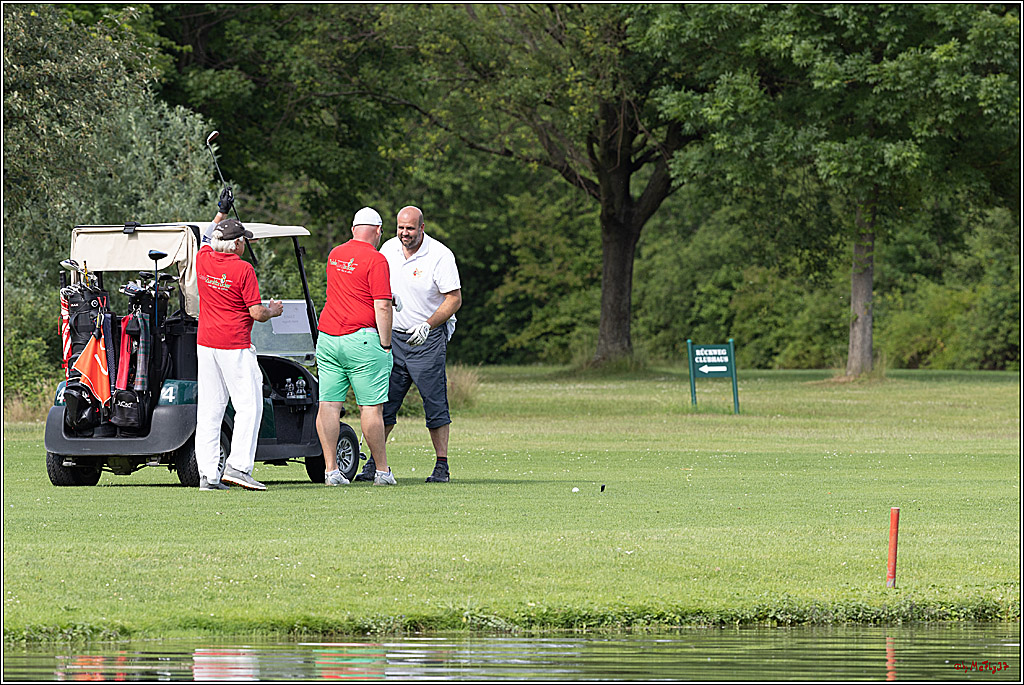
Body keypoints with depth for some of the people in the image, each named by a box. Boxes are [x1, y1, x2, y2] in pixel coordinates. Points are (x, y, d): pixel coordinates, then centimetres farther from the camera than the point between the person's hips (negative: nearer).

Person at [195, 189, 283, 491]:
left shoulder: (203, 260, 5)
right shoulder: (243, 269, -12)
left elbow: (207, 238, 31)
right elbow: (256, 313, -11)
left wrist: (221, 212, 39)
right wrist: (273, 310, 10)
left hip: (206, 342, 6)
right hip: (235, 345, -6)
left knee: (209, 409, 5)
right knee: (248, 406, -3)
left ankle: (207, 473, 2)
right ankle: (238, 466, -14)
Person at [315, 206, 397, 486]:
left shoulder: (334, 255, 14)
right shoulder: (375, 259, -8)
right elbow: (382, 307, -13)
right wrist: (386, 345, -6)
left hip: (327, 337, 6)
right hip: (361, 337, -6)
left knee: (328, 405, 2)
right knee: (371, 407, -1)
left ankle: (331, 469, -1)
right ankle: (381, 471, 4)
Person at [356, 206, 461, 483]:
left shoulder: (440, 255, -11)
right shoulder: (389, 249, 5)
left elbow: (454, 299, -11)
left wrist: (427, 326, -22)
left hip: (428, 339, -5)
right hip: (393, 336, 5)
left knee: (435, 405, -5)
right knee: (384, 402, 2)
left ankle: (442, 466, 1)